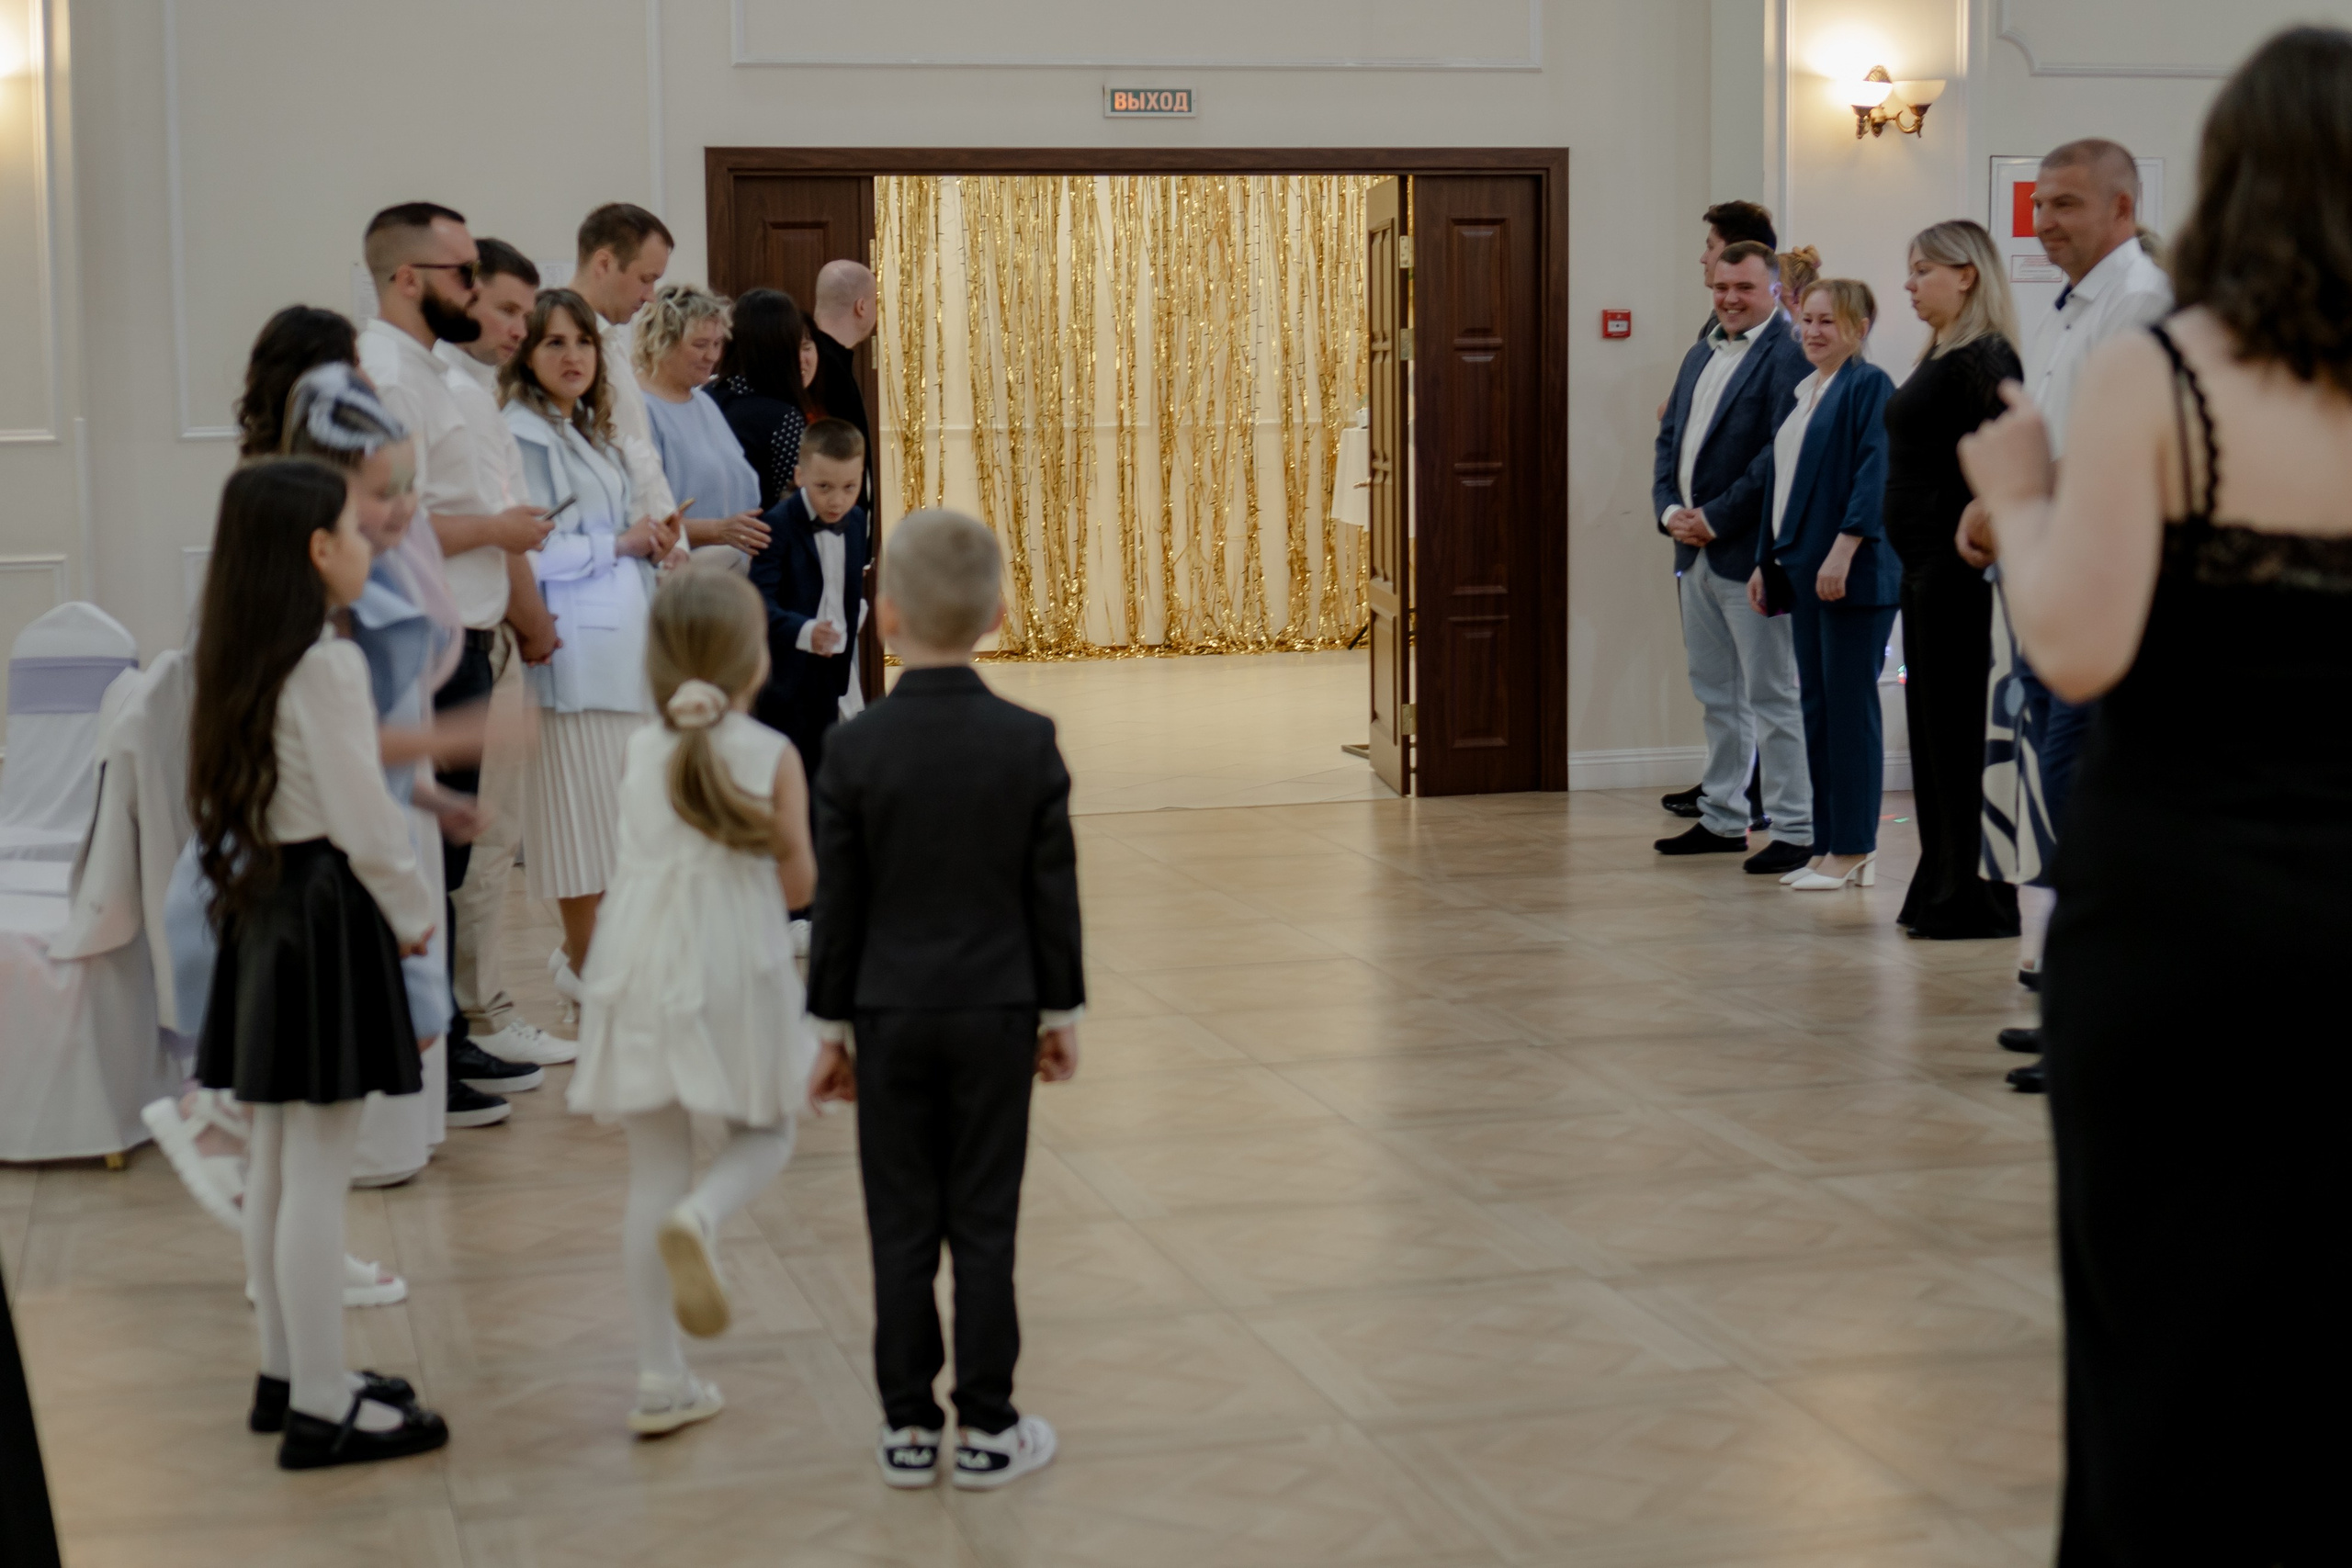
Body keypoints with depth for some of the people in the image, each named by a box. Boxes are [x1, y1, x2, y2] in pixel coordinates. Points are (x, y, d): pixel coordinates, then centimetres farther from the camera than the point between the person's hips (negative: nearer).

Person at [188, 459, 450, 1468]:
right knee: (317, 1171, -5)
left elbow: (222, 796, 12)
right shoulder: (327, 665, -17)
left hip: (263, 905, 9)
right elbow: (361, 815, -17)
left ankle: (286, 1373, 26)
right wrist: (414, 913, -4)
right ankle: (321, 1411, 1)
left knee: (277, 1160, 15)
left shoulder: (239, 663, 9)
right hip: (327, 915, -9)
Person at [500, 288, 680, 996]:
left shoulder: (593, 432, 18)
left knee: (622, 801, 9)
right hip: (575, 642, -8)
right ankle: (584, 960, 7)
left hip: (625, 641, 8)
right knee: (584, 797, -3)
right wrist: (618, 545, -12)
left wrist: (652, 542, 5)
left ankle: (586, 952, 20)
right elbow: (526, 552, -18)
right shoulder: (521, 433, -10)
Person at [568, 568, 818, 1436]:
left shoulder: (641, 752, 2)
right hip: (736, 974, -3)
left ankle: (662, 1379, 11)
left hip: (641, 973, 3)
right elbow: (797, 884, -3)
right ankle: (699, 1217, -16)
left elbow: (641, 862, 7)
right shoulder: (772, 755, -6)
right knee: (764, 1135, 19)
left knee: (654, 1170, 9)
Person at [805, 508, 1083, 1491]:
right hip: (997, 1012, 0)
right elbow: (1053, 895, -2)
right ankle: (987, 1428, 11)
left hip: (890, 1015, 0)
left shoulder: (854, 750, -8)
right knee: (985, 1223, 6)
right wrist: (1060, 1011, 8)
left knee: (902, 1227, 7)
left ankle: (908, 1427, 13)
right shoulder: (1029, 743, -7)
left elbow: (837, 905, -3)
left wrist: (833, 1025, 6)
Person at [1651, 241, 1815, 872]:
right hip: (1695, 553, 9)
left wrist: (1715, 519, -16)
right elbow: (1670, 437, 18)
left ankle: (1796, 831, 1)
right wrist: (1670, 509, 1)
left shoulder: (1787, 357, -11)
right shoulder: (1700, 356, 17)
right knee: (1717, 696, 15)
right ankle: (1722, 819, 24)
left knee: (1771, 697, -4)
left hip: (1748, 553, -9)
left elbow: (1780, 455, -18)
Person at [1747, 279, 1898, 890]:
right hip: (1805, 570, 9)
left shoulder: (1869, 386, -8)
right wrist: (1767, 561, 20)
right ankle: (1831, 845, 15)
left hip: (1854, 572, -9)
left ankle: (1854, 849, 0)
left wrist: (1844, 550, -24)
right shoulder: (1803, 392, 18)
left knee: (1849, 705, -5)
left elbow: (1874, 475, -17)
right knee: (1816, 704, 9)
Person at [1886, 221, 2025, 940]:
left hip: (1956, 562, -10)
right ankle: (1942, 890, 20)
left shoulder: (1986, 359, -12)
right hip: (1924, 563, 10)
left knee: (1958, 726, -4)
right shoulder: (1938, 356, 16)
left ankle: (1974, 898, 2)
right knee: (1930, 722, 13)